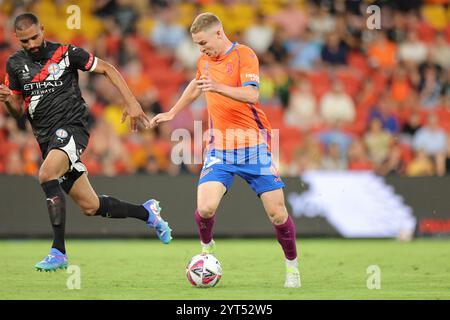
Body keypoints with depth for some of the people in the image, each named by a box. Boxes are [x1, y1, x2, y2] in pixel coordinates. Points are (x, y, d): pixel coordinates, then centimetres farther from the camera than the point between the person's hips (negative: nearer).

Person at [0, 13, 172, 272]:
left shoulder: (66, 53, -3)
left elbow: (107, 69, 4)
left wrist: (132, 103, -5)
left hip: (71, 127, -5)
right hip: (46, 139, 5)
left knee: (47, 175, -33)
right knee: (90, 207, 7)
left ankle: (59, 252, -29)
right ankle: (148, 212, 32)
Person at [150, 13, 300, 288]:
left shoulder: (244, 55, -10)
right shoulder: (205, 60, 10)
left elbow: (251, 94, -27)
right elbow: (196, 87, 32)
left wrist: (219, 87, -41)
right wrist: (172, 113, 38)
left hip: (253, 146, -4)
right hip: (219, 148, 4)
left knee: (277, 213, -6)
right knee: (205, 207, -16)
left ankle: (292, 266, 17)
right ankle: (207, 249, 15)